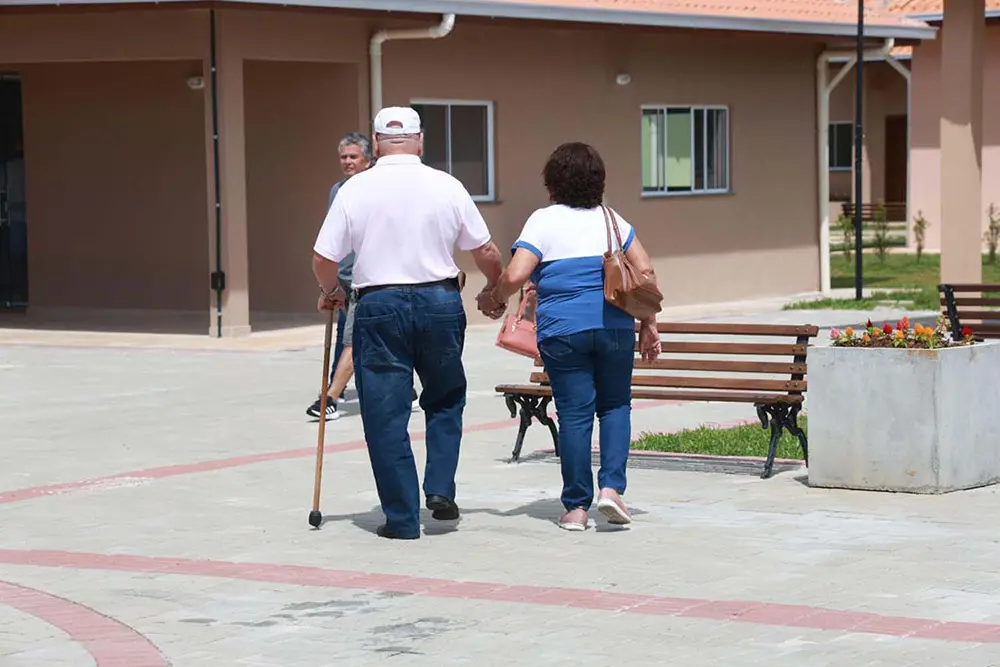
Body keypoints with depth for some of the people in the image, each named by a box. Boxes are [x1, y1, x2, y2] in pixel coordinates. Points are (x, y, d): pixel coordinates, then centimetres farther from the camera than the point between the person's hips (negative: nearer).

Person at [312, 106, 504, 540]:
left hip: (379, 307, -1)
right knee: (446, 399, 22)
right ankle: (441, 488, 8)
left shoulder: (355, 190, -3)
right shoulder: (447, 187, 0)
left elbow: (324, 259, -2)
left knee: (386, 414, 5)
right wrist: (493, 290, 25)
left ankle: (402, 518, 6)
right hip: (440, 301, 1)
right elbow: (486, 252, 5)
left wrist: (329, 292, 20)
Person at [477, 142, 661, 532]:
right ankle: (611, 488, -1)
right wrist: (649, 323, 13)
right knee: (615, 405, 14)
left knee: (574, 415, 2)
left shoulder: (543, 221, -2)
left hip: (563, 330, -2)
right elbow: (644, 269, 6)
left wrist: (494, 299, 8)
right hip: (614, 326, 2)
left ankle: (576, 508, 6)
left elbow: (515, 275, -12)